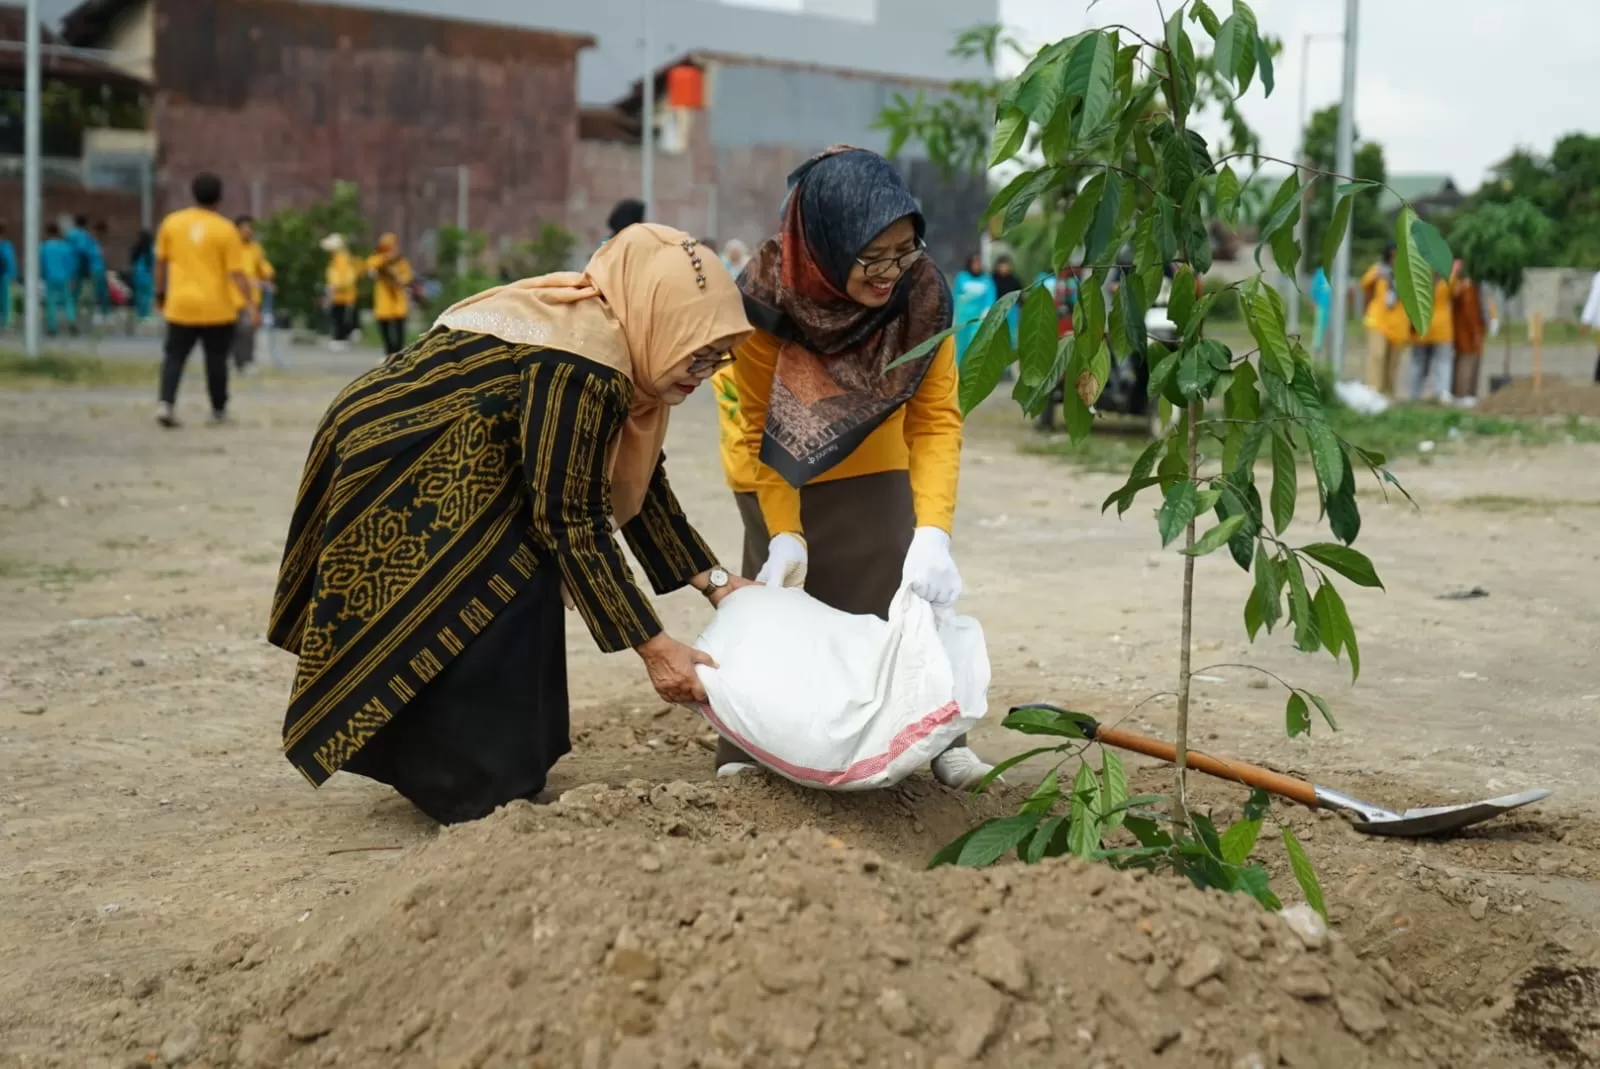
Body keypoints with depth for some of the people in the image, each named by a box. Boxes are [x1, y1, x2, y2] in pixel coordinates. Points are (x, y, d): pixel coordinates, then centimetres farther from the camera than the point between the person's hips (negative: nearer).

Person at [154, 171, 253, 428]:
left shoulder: (171, 222, 2)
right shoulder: (226, 229, -7)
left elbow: (161, 262, 8)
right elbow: (236, 273, -11)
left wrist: (160, 293, 19)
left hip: (181, 305, 2)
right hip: (217, 307, -2)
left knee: (174, 356, 7)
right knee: (216, 360, 10)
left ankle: (166, 403, -12)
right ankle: (218, 410, 20)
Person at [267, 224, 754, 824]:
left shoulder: (605, 333, 4)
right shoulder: (583, 361, -27)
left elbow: (638, 483, 10)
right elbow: (571, 522, -25)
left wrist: (715, 583, 5)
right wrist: (653, 648, -23)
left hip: (438, 472, 10)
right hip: (396, 473, -10)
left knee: (518, 590, 13)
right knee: (483, 613, -10)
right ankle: (478, 796, -1)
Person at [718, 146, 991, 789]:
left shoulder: (922, 294, -27)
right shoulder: (766, 294, -32)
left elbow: (936, 420, -24)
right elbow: (761, 428, -21)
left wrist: (933, 534, -35)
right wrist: (784, 534, -27)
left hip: (873, 467, 2)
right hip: (779, 476, -2)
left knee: (906, 596, -3)